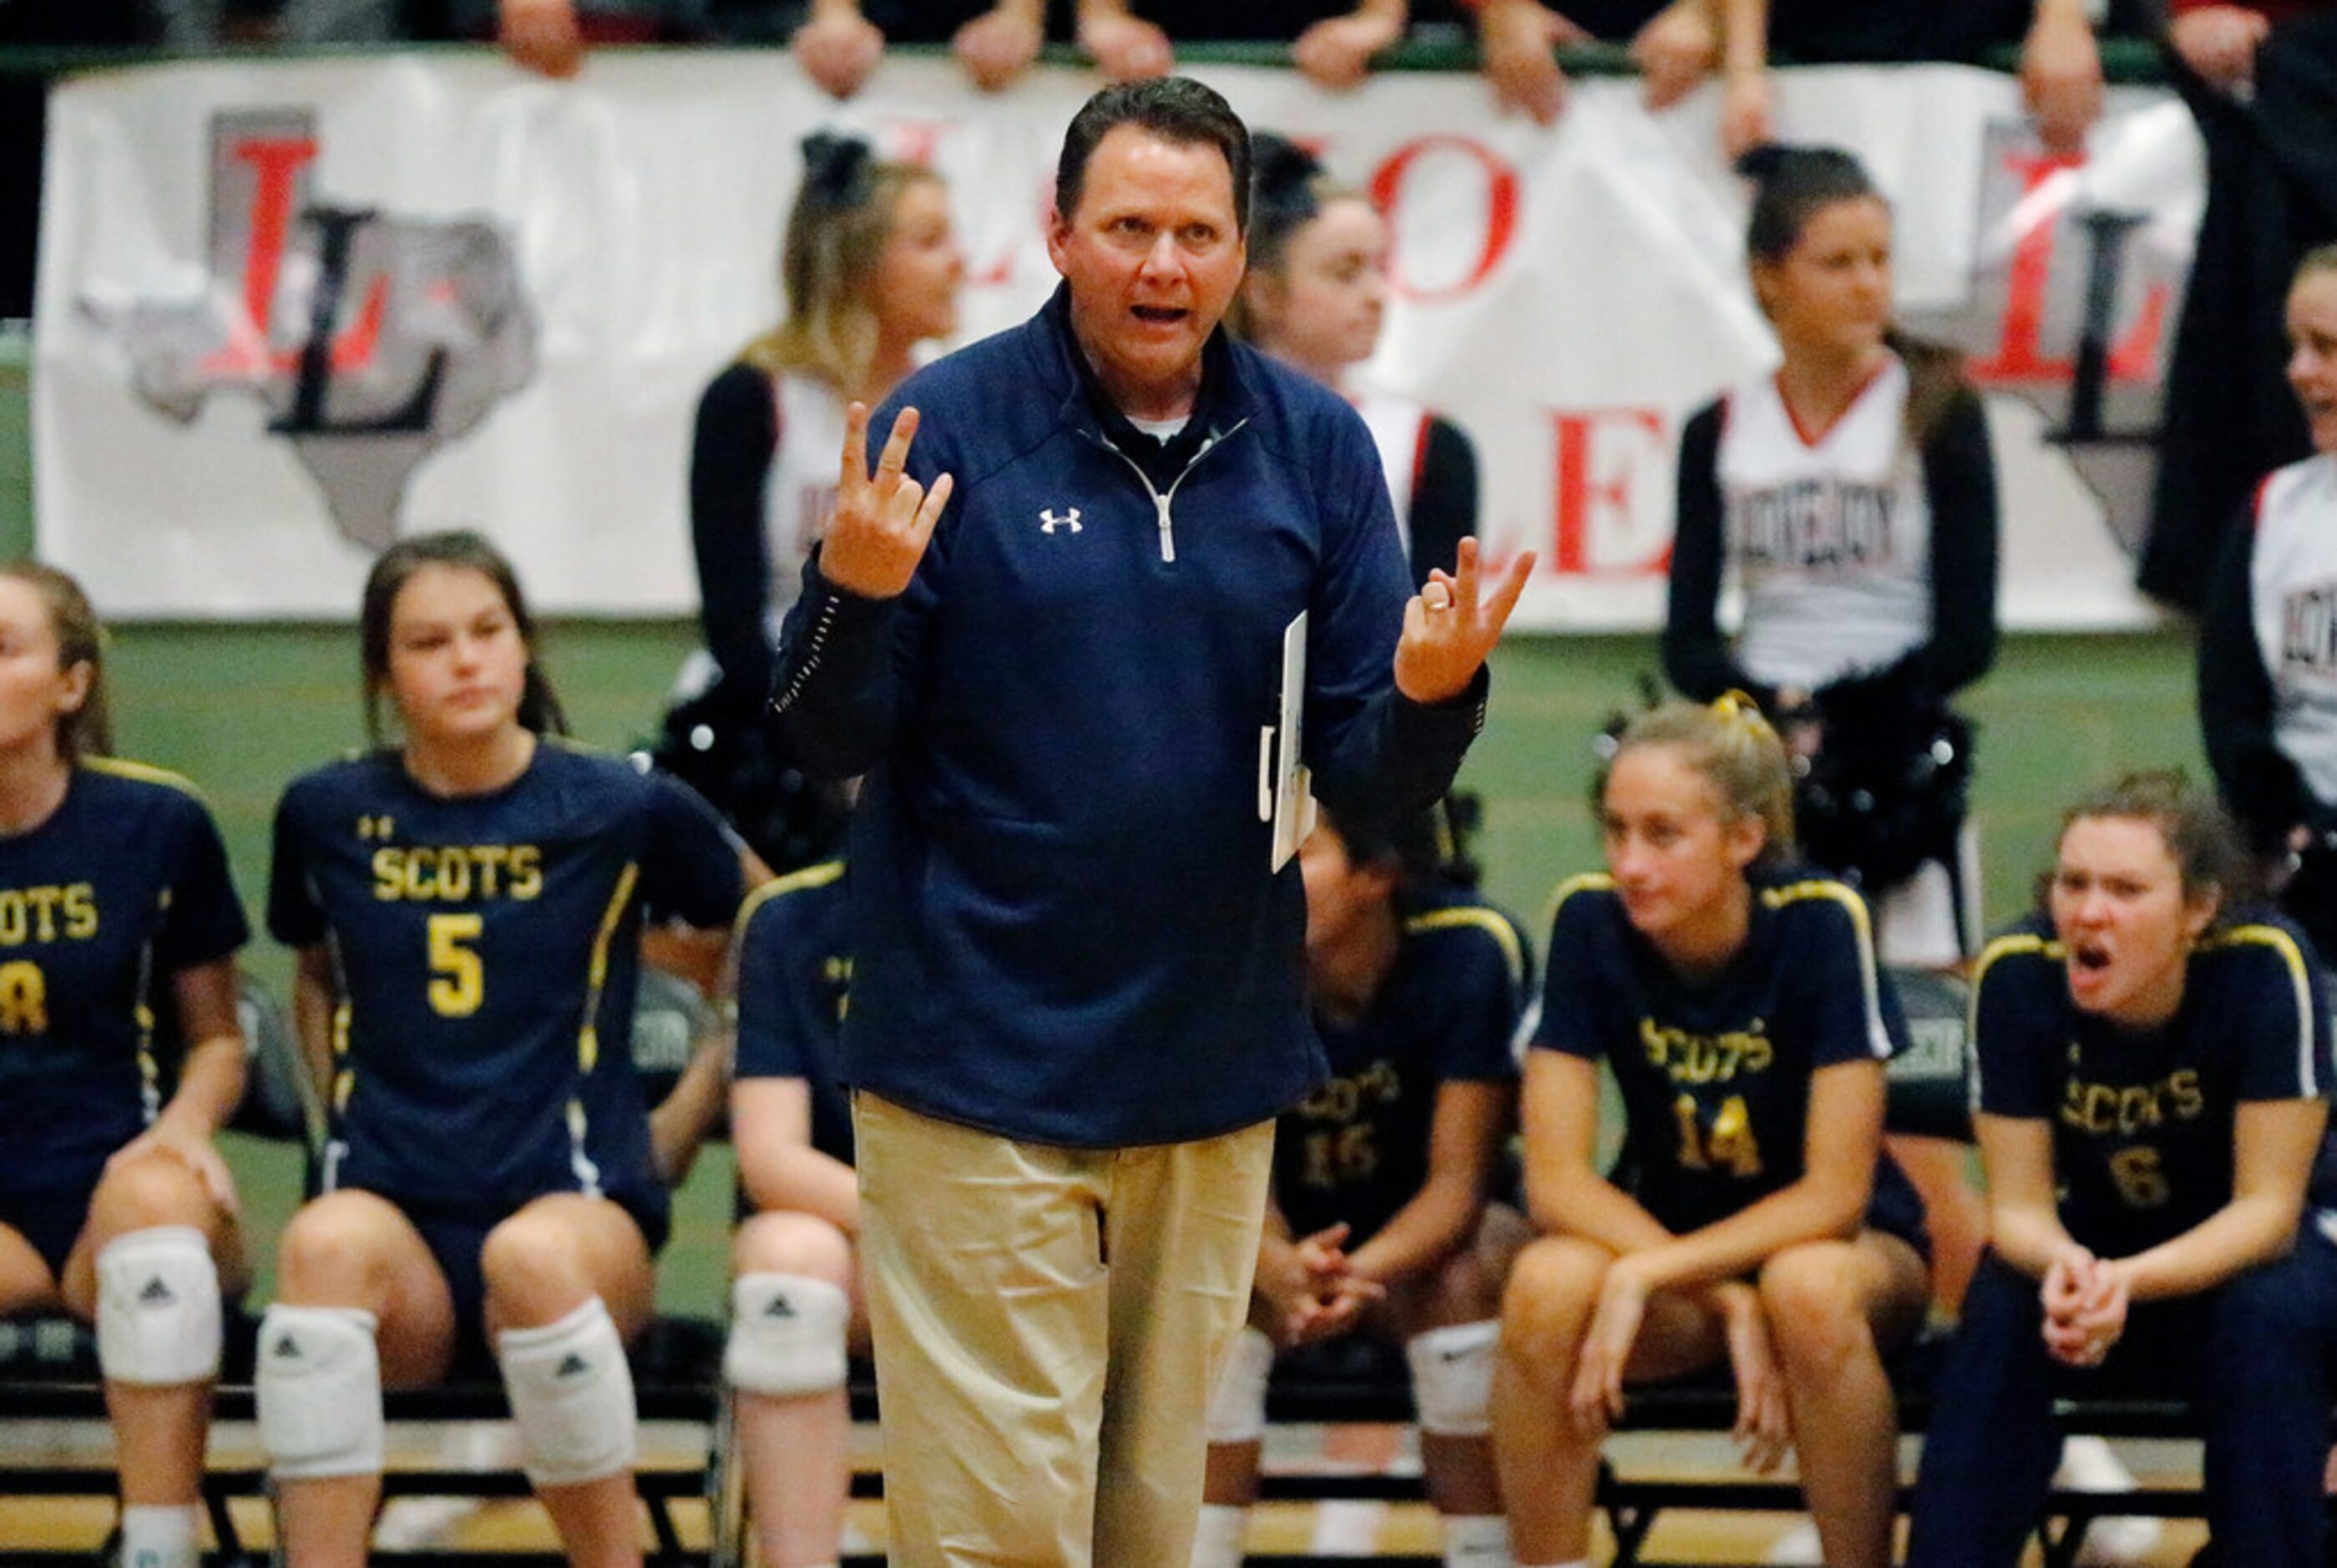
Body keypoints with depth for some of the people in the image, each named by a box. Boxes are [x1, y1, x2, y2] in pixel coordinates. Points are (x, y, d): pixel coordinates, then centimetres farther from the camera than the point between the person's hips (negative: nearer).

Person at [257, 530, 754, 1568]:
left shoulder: (625, 811, 1)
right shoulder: (327, 816, 8)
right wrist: (342, 1104, 12)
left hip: (579, 1199, -1)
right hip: (396, 1210, 2)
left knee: (534, 1255, -38)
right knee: (325, 1243, -35)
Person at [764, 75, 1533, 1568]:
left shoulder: (1318, 448, 2)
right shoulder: (945, 425, -7)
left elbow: (1370, 774, 3)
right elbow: (830, 742, -5)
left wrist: (1432, 693, -19)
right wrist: (852, 595, -25)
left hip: (1215, 1079, 4)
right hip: (981, 1082, -4)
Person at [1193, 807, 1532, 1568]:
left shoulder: (1471, 950, -23)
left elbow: (1457, 1181, -22)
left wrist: (1361, 1274, -43)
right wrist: (1284, 1272, -43)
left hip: (1421, 1247, -1)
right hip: (1279, 1251, 1)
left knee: (1466, 1277, -32)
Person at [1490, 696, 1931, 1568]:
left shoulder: (1819, 924, -20)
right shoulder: (1591, 924, -13)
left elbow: (1833, 1196, -20)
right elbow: (1556, 1181, -14)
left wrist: (1647, 1276, -28)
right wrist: (1728, 1306, -24)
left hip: (1837, 1247, -2)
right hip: (1661, 1230, 2)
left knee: (1807, 1289, -37)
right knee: (1546, 1286, -30)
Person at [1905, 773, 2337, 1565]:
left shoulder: (2267, 966, -27)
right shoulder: (2017, 973, -21)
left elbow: (2267, 1208, -23)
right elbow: (2019, 1205, -15)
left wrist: (2126, 1283, -41)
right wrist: (2063, 1267, -40)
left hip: (2249, 1251, -2)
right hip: (2094, 1239, 2)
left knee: (2266, 1321, -34)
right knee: (1999, 1315, -29)